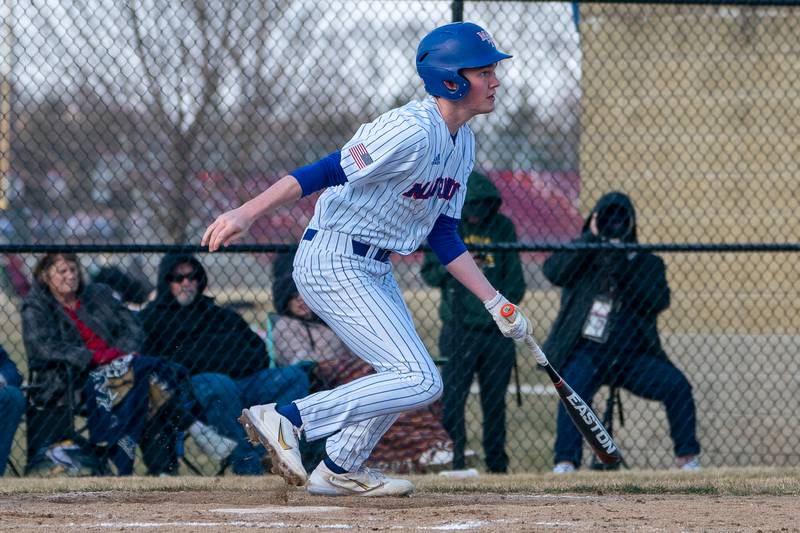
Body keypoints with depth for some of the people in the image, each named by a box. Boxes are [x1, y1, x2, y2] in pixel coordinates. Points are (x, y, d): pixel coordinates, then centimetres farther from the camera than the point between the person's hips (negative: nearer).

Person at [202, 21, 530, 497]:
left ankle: (340, 469, 34)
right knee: (421, 382, -16)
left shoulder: (462, 143, 8)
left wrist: (495, 301, 10)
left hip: (376, 270, 10)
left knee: (408, 377, 21)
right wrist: (247, 213, -37)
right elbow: (324, 172, -29)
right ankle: (287, 419, -14)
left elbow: (443, 235, 14)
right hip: (333, 264, -10)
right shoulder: (412, 131, -22)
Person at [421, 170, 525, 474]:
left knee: (495, 400, 8)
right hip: (459, 330, -2)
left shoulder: (502, 227, 7)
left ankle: (497, 463, 16)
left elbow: (514, 275, 11)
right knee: (452, 399, -7)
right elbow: (430, 274, 0)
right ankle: (453, 461, -2)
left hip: (497, 331, 2)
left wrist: (506, 302, -5)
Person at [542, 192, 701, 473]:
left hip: (633, 355, 2)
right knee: (575, 388, -31)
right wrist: (591, 237, -16)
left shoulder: (646, 262, 11)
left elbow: (659, 300, -7)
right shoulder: (581, 256, 8)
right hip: (586, 352, -2)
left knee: (676, 384, -16)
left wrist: (623, 270, -17)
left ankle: (687, 457, -5)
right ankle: (565, 462, -31)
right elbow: (553, 272, -14)